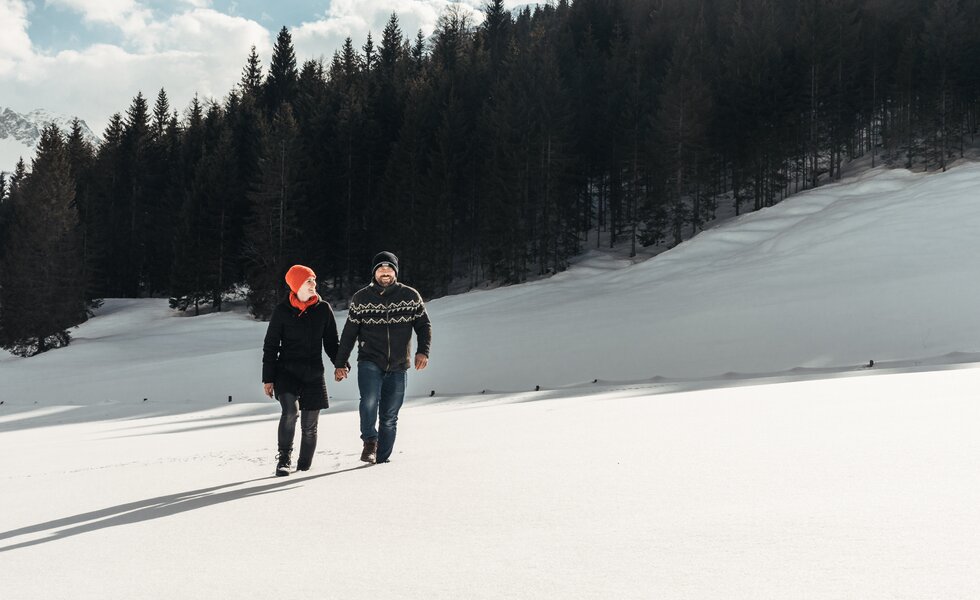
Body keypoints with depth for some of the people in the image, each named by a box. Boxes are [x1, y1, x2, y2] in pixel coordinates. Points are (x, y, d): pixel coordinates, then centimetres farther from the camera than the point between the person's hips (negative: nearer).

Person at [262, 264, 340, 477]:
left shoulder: (323, 309, 6)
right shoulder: (282, 311, -1)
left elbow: (331, 342, 13)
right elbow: (270, 346, 3)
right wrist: (268, 378, -1)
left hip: (314, 373, 3)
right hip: (287, 371, -2)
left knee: (310, 425, 3)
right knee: (290, 411, -23)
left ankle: (304, 467, 17)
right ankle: (284, 459, -9)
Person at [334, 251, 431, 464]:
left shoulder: (410, 296, 1)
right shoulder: (361, 298, 2)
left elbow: (423, 325, 7)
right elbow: (349, 333, 7)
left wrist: (423, 351, -9)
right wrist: (340, 363, 6)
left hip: (398, 367, 1)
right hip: (369, 363, -1)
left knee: (389, 417, 6)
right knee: (369, 401, -27)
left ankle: (382, 459, 17)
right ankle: (370, 442, -8)